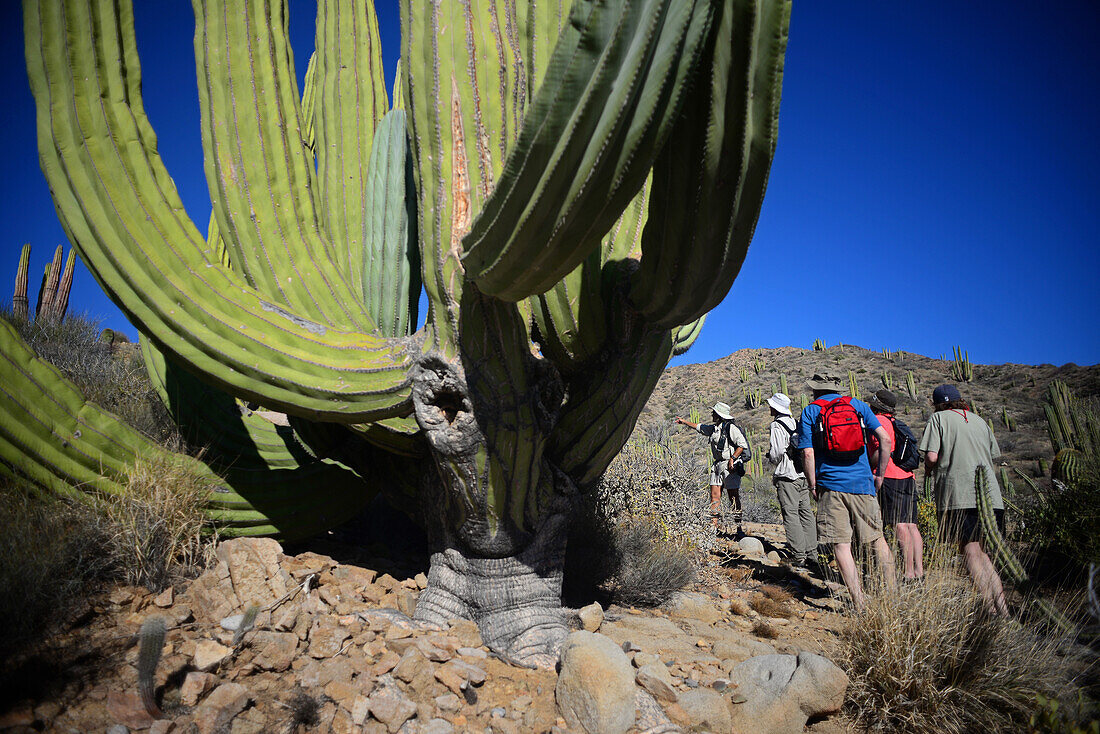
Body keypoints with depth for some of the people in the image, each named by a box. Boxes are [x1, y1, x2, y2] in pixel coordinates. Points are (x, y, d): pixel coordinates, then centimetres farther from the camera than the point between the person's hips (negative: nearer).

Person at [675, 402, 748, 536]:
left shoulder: (731, 428, -11)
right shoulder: (714, 428, 13)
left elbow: (743, 445, -16)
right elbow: (699, 427, 30)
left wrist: (732, 458, -22)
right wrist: (684, 422, 39)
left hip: (730, 466, -8)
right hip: (717, 465, 8)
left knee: (734, 497, -4)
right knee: (714, 495, 2)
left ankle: (738, 527, 2)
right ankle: (713, 527, 4)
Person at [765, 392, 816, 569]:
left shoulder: (776, 426, -10)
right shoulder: (797, 424, 13)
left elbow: (777, 451, -18)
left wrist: (772, 459, 1)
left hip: (786, 476, -8)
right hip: (803, 474, 8)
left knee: (790, 515, -5)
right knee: (806, 513, 10)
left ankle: (799, 556, -7)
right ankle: (811, 553, 12)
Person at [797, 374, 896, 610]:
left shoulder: (810, 412, 4)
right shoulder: (858, 405, 10)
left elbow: (808, 453, -6)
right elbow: (884, 438, 1)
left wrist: (813, 486, 3)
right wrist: (880, 475, 7)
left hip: (831, 485, -2)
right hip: (862, 483, 3)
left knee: (841, 545, 0)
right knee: (877, 539, 16)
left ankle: (859, 603, -1)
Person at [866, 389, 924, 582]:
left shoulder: (878, 420, -4)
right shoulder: (896, 423, 22)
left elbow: (885, 446, -18)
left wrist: (869, 468, -11)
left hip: (890, 478, -9)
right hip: (908, 477, 9)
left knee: (900, 526, -10)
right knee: (910, 525, 8)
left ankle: (908, 573, -11)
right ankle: (919, 571, 8)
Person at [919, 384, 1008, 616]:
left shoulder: (939, 418, 4)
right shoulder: (979, 421, 20)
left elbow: (931, 457, -6)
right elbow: (993, 456, 20)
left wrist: (929, 467, 15)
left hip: (958, 495, -6)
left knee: (971, 552, -6)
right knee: (984, 554, 12)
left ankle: (991, 611, -13)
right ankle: (1002, 610, 6)